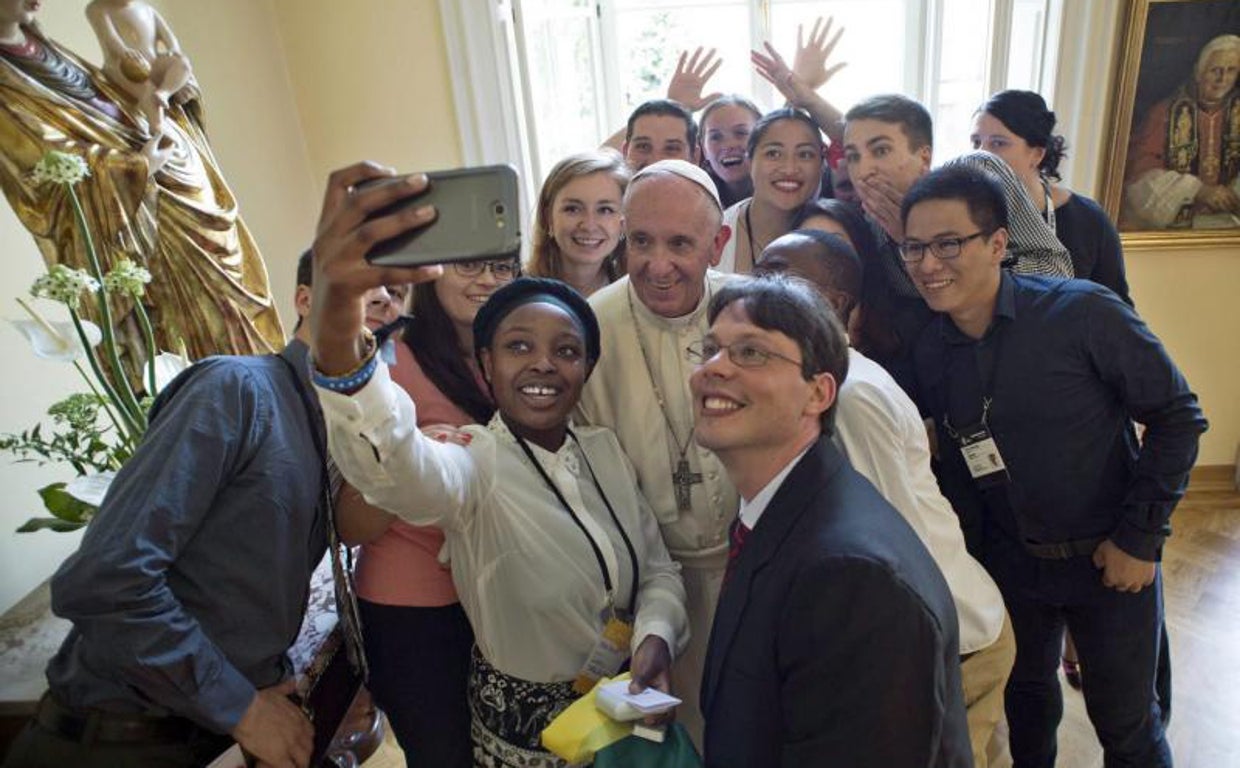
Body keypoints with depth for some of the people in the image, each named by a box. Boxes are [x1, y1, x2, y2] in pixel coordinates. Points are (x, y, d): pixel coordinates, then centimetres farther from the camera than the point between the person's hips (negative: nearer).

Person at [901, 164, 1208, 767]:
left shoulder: (1083, 312, -21)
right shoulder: (928, 350, -9)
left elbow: (1177, 415, -13)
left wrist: (1140, 537, -14)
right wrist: (971, 545, -1)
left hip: (1109, 560, -3)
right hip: (1006, 561, 3)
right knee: (1025, 697, 24)